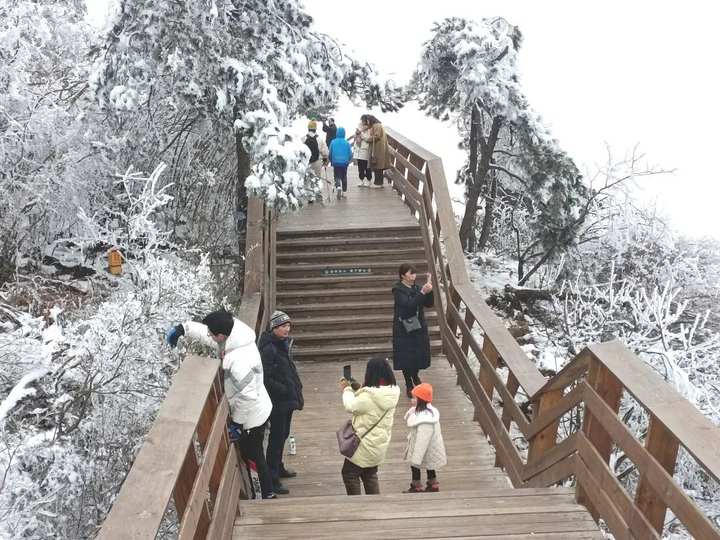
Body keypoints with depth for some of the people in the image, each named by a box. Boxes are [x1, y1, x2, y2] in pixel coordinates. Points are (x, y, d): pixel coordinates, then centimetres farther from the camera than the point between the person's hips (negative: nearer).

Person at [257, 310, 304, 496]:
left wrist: (296, 389, 10)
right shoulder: (268, 349, -23)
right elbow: (265, 379, -24)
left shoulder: (284, 343, 6)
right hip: (278, 402, -9)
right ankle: (272, 479, 8)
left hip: (287, 399, 9)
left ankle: (278, 468, 39)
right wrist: (285, 389, -20)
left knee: (283, 435, 22)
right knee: (277, 438, -1)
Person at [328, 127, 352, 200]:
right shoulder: (346, 143, -5)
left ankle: (338, 187, -24)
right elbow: (350, 153, -2)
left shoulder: (333, 142, -5)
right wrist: (348, 161, 16)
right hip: (344, 163, 1)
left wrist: (331, 161, 16)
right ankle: (343, 192, 18)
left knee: (337, 177, 4)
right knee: (344, 177, 15)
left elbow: (330, 153, 1)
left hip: (336, 163, -1)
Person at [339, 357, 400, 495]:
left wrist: (347, 389, -2)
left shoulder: (369, 396, -30)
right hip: (380, 444, 8)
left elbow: (351, 407, -15)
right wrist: (358, 389, 2)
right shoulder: (393, 392, -5)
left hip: (365, 445, -8)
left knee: (350, 473, 11)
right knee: (370, 475, 24)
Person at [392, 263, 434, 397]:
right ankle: (409, 385, 15)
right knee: (407, 357, 2)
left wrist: (429, 291, -17)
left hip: (419, 327, 5)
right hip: (404, 329, -5)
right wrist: (422, 292, -32)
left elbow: (429, 304, 0)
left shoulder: (416, 287, 3)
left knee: (419, 354, 13)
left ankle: (415, 376, 40)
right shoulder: (398, 290, -13)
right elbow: (409, 304, -27)